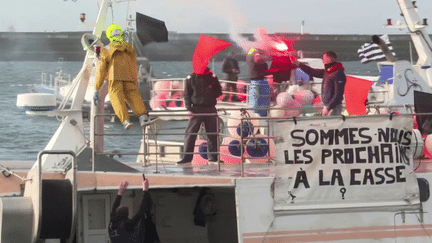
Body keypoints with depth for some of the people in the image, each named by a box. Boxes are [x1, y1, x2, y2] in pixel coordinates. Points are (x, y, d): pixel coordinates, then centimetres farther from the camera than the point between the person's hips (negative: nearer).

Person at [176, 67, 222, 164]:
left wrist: (212, 95, -7)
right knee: (190, 133, -8)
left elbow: (219, 91, 13)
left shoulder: (212, 77, 7)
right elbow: (187, 94, 5)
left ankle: (213, 156, 16)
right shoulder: (190, 79, 4)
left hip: (210, 108, 2)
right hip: (196, 108, -2)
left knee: (213, 133, 5)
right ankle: (187, 156, -5)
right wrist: (189, 107, -6)